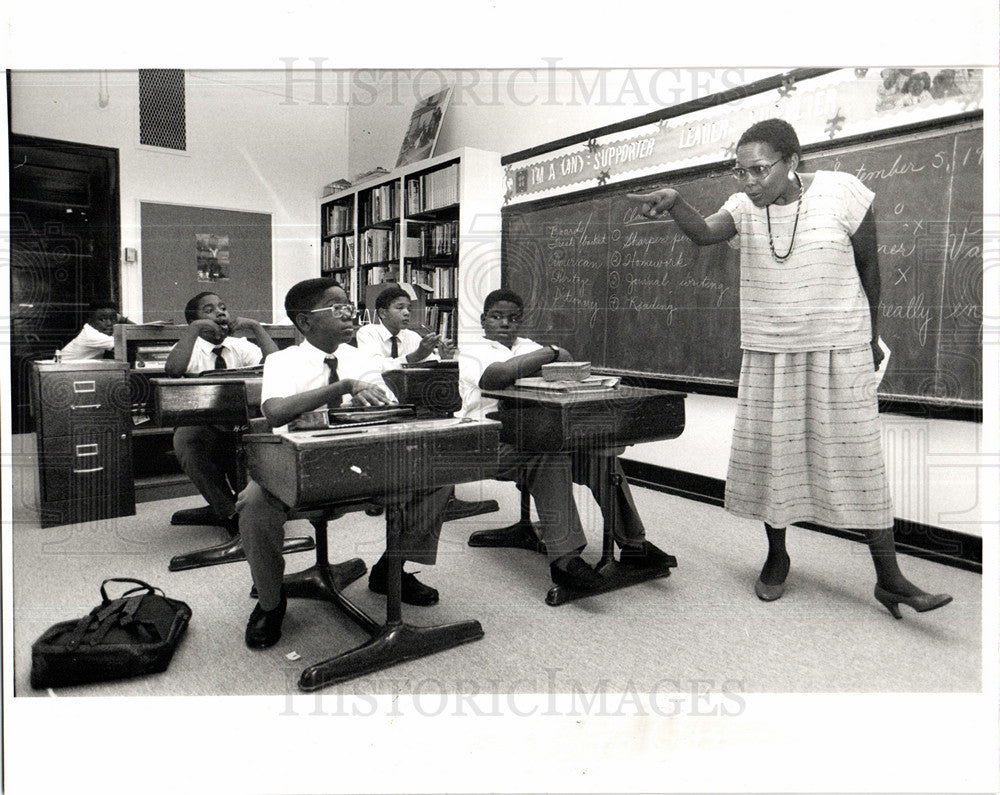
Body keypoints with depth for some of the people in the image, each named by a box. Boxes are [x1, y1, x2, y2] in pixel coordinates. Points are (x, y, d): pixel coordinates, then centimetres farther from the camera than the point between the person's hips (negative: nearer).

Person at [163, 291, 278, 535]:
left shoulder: (241, 347, 11)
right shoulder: (190, 347, 4)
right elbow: (172, 370, -22)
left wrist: (255, 327, -8)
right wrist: (194, 329, -17)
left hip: (240, 428, 2)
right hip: (199, 429, -2)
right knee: (187, 438, -36)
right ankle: (230, 513, -20)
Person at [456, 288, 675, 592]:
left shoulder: (528, 346, 29)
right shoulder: (471, 351, 9)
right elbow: (498, 375, -13)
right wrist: (547, 354, -5)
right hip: (496, 438, -5)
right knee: (550, 455, -35)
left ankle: (632, 543, -16)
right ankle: (564, 557, -37)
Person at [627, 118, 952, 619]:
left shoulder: (842, 192, -7)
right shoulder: (745, 206, -1)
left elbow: (870, 266, 2)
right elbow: (704, 234, -20)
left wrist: (871, 337, 9)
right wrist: (674, 202, -41)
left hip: (838, 351, -2)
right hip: (767, 352, 3)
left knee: (859, 457, -1)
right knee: (766, 454, 7)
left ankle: (889, 578, 11)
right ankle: (777, 557, 27)